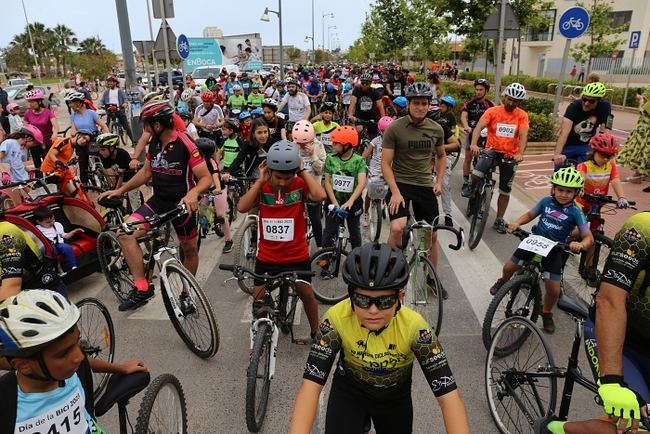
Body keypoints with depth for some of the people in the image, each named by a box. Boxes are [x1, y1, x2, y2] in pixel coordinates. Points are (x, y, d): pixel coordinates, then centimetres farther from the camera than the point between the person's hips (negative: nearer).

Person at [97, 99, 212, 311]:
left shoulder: (185, 144, -19)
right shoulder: (154, 143, 2)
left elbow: (206, 177, -22)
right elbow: (146, 172, 15)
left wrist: (193, 193, -42)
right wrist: (120, 190, 9)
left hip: (182, 204, -5)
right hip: (158, 201, 6)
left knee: (189, 250, 12)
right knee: (126, 233, -15)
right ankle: (142, 287, -8)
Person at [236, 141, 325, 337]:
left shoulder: (300, 185, -9)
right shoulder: (261, 187, -5)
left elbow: (320, 196, -29)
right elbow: (242, 207, -20)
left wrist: (303, 171, -19)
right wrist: (260, 180, -18)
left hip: (297, 256, -1)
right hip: (266, 257, 1)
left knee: (307, 293, 9)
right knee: (259, 300, 10)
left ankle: (316, 332, 31)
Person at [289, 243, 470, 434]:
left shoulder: (413, 326, -32)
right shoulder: (336, 319, -32)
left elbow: (449, 395, -32)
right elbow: (311, 385, -34)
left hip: (395, 396, 1)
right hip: (349, 391, -1)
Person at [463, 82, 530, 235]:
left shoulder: (522, 115, -4)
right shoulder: (492, 111, -7)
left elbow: (523, 135, -15)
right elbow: (479, 126, -19)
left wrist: (520, 153, -33)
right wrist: (474, 144, -38)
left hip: (510, 155, 2)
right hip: (492, 149, -2)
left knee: (505, 190, 9)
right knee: (477, 173, -31)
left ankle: (499, 220, 26)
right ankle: (471, 186, 5)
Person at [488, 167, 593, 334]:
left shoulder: (576, 212, -14)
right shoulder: (546, 201, -7)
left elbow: (589, 237, -18)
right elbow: (530, 215, 7)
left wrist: (580, 245, -42)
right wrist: (517, 223, -13)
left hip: (553, 251, -2)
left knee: (554, 290, -5)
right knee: (508, 267, 3)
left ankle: (546, 313, 26)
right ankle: (503, 281, 41)